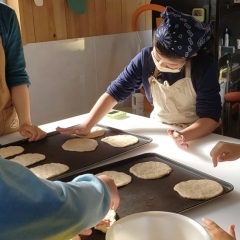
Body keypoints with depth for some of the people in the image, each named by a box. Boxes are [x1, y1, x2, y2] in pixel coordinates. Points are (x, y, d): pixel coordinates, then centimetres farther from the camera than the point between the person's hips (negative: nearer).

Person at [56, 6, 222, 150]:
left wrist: (185, 135, -41)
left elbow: (211, 117, -22)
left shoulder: (205, 67, -22)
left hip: (198, 135, 0)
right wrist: (86, 126, -23)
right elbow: (114, 93, -13)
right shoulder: (145, 59, -16)